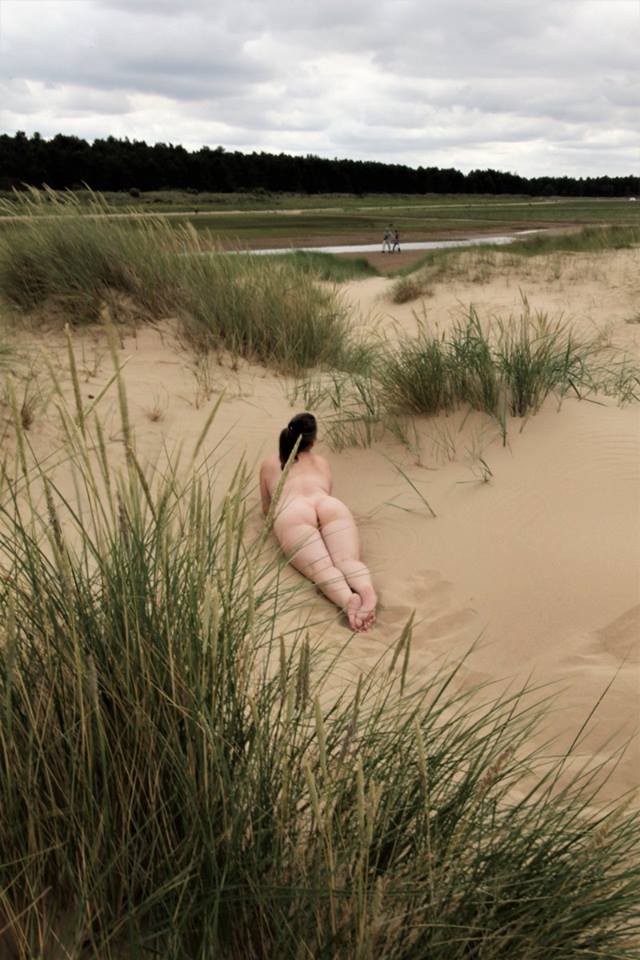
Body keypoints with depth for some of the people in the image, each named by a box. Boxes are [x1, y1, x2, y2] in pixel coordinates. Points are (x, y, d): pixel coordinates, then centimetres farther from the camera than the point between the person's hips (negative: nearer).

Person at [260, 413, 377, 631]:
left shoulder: (269, 464, 36)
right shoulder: (322, 462, 39)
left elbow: (266, 509, 46)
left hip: (291, 513, -2)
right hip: (333, 506, 2)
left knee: (322, 569, -23)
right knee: (349, 561, -20)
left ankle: (349, 600, -55)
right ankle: (367, 590, -55)